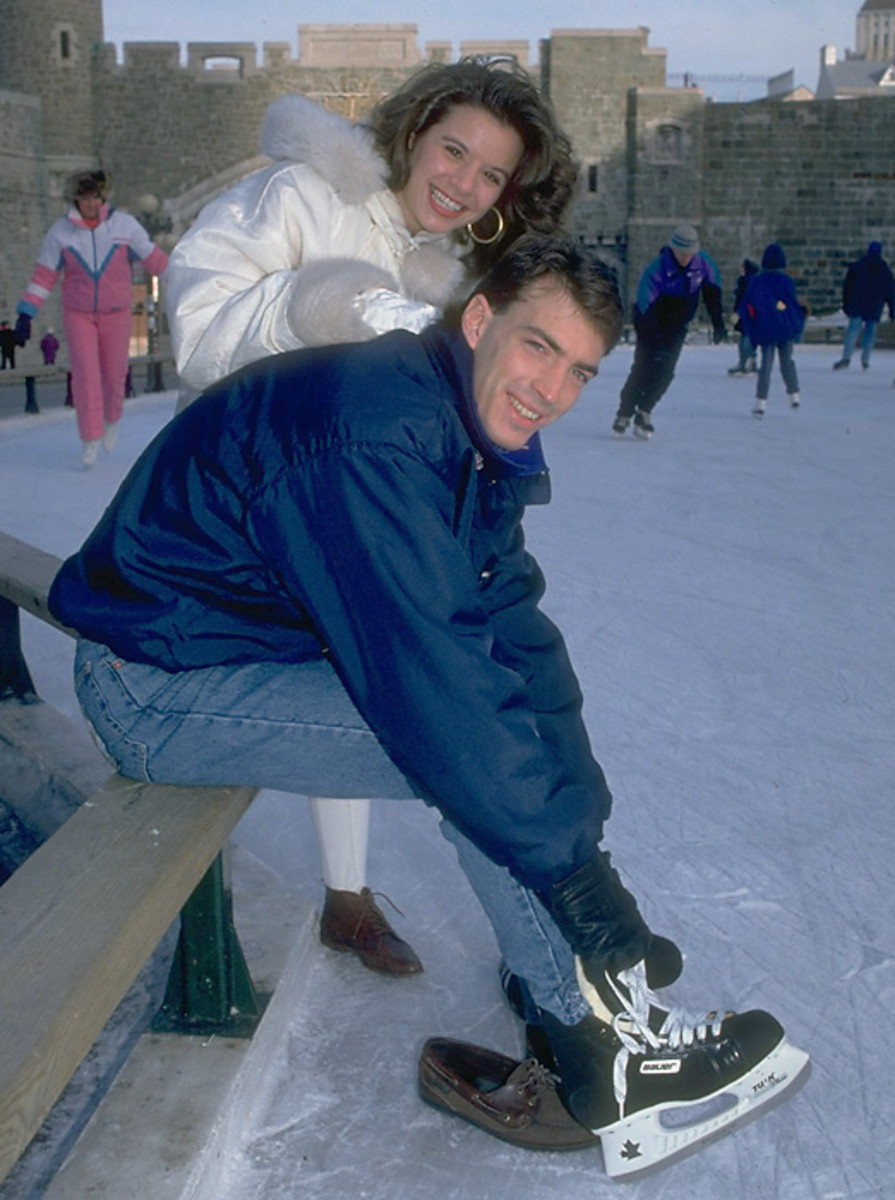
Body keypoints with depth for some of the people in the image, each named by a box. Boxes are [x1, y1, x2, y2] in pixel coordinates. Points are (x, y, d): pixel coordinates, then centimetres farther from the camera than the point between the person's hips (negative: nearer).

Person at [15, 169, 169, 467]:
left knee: (114, 374, 6)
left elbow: (154, 259, 1)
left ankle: (112, 420, 37)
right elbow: (44, 275, -1)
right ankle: (90, 440, -1)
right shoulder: (60, 232, -5)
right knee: (85, 375, -9)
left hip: (116, 314, 0)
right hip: (78, 315, 0)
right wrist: (25, 314, -4)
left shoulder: (125, 224, -7)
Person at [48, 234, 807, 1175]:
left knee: (525, 713, 4)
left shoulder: (479, 442, 4)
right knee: (472, 743, -20)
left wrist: (583, 813, -8)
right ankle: (603, 1051, -7)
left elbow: (514, 631, 0)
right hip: (158, 684, -10)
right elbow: (431, 683, -33)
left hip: (264, 633, 10)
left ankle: (562, 982, 8)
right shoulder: (379, 433, -28)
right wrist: (568, 856, -26)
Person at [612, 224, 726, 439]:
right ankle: (624, 414, 1)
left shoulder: (704, 264, -14)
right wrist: (657, 341, -36)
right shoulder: (656, 270, -27)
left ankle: (644, 412, 6)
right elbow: (646, 308, -30)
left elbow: (712, 294, 2)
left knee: (665, 371, -7)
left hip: (678, 327, 4)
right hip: (651, 325, -4)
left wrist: (718, 323, 1)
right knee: (643, 367, -10)